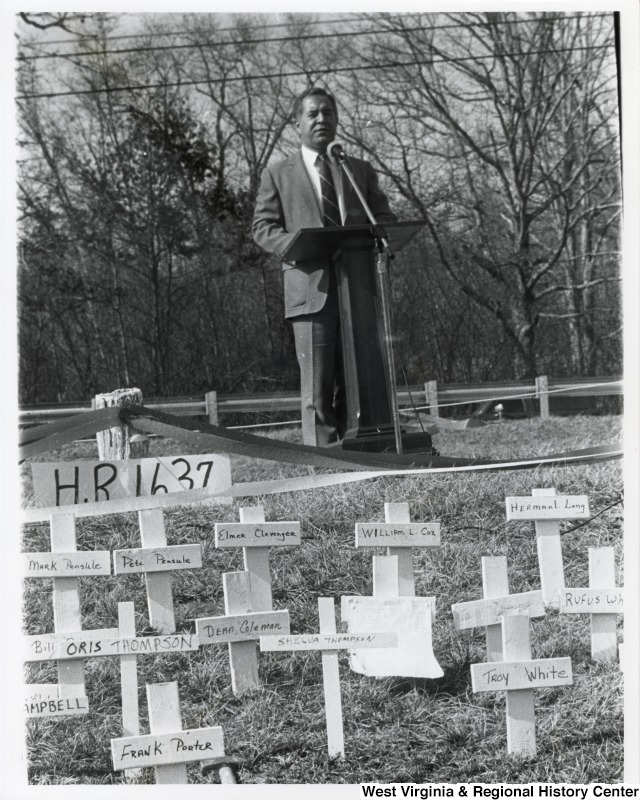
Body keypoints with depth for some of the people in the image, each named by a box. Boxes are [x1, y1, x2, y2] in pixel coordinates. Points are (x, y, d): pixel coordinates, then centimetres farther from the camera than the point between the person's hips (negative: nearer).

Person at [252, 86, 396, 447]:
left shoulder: (361, 170, 21)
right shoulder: (278, 174, 13)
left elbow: (385, 218, 18)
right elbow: (264, 227, 5)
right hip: (312, 286, -3)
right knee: (318, 386, -6)